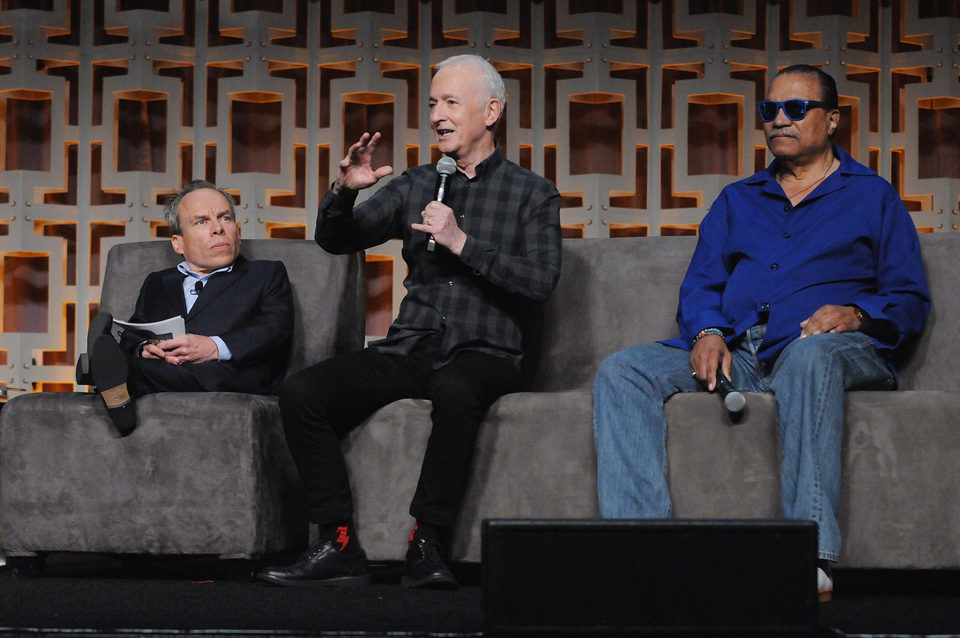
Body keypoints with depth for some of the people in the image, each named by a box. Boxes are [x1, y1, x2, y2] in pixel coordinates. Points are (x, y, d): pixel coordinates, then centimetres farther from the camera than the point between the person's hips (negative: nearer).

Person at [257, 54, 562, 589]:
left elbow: (542, 281, -8)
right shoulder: (416, 186, 19)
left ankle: (428, 545, -30)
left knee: (455, 391, -41)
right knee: (301, 393, -20)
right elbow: (335, 242, 14)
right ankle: (340, 548, -19)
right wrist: (345, 192, -7)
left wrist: (462, 242, -13)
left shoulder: (533, 195, 8)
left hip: (483, 354, -4)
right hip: (408, 350, 4)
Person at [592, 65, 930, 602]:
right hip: (735, 352, 4)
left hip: (841, 349, -4)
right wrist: (707, 331, -5)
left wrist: (854, 314, -12)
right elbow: (700, 285, 19)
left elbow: (910, 301, 10)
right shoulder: (737, 201, 29)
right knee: (622, 371, -21)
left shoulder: (872, 196, 18)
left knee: (811, 355, -42)